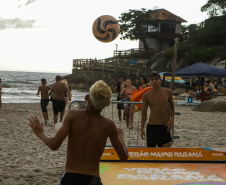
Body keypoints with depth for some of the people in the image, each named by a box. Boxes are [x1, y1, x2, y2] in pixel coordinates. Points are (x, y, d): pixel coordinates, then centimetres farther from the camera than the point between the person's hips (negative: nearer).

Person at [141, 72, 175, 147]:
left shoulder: (168, 92, -1)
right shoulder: (147, 95, -4)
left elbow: (172, 107, 12)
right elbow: (144, 112, 4)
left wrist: (171, 120, -1)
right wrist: (142, 128, 1)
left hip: (164, 127, 1)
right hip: (152, 126, 0)